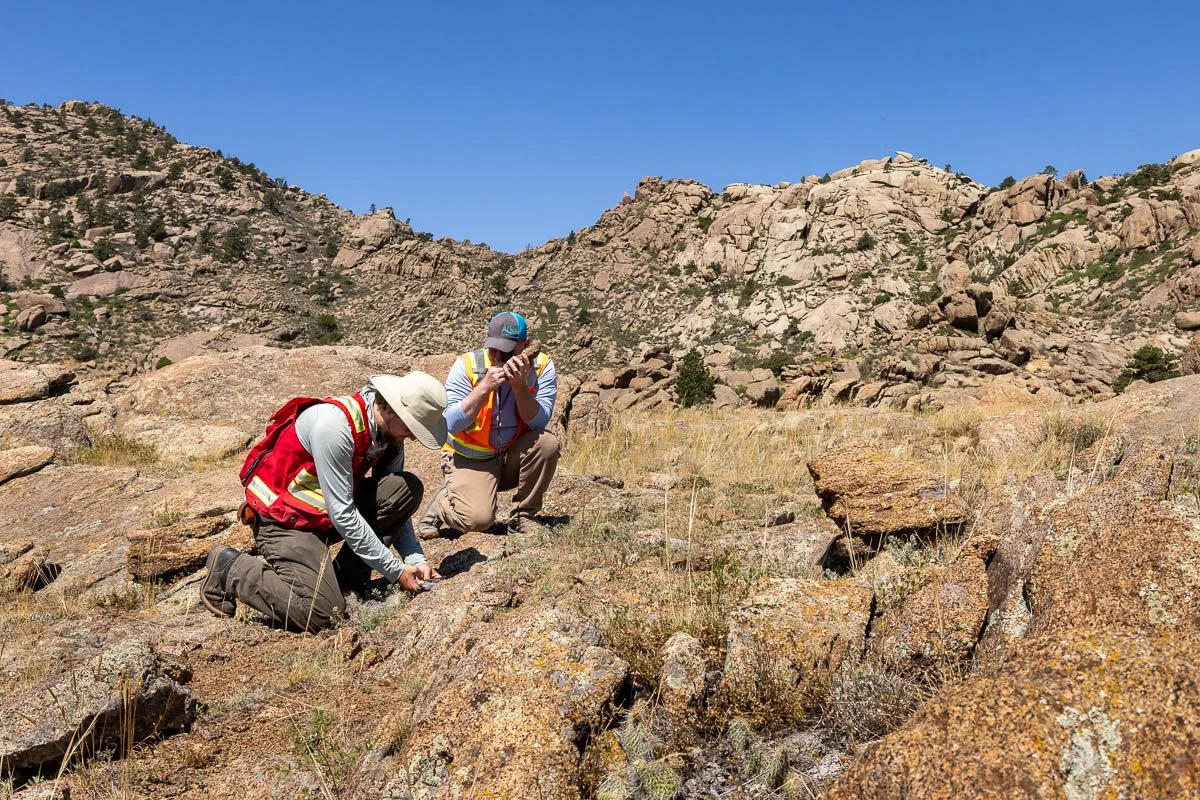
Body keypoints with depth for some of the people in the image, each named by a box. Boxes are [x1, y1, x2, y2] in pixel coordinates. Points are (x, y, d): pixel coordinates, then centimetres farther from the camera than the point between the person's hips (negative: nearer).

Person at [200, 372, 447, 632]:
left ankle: (347, 576, -2)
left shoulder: (391, 434, -4)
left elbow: (395, 504, 4)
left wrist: (416, 559, -9)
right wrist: (396, 571, -22)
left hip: (325, 513, 7)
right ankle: (230, 568, 2)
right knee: (320, 612, -20)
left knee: (408, 489, -13)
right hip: (283, 518, -7)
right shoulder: (334, 424, -29)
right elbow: (342, 514, -28)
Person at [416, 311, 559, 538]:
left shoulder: (541, 366, -11)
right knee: (477, 519, -25)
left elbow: (538, 422, -18)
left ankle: (522, 516, -5)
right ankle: (439, 504, 12)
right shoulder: (466, 365, -15)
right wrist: (485, 387, -29)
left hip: (513, 456, 3)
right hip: (470, 459, -3)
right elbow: (452, 423, -21)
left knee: (547, 443, -27)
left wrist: (520, 386, -32)